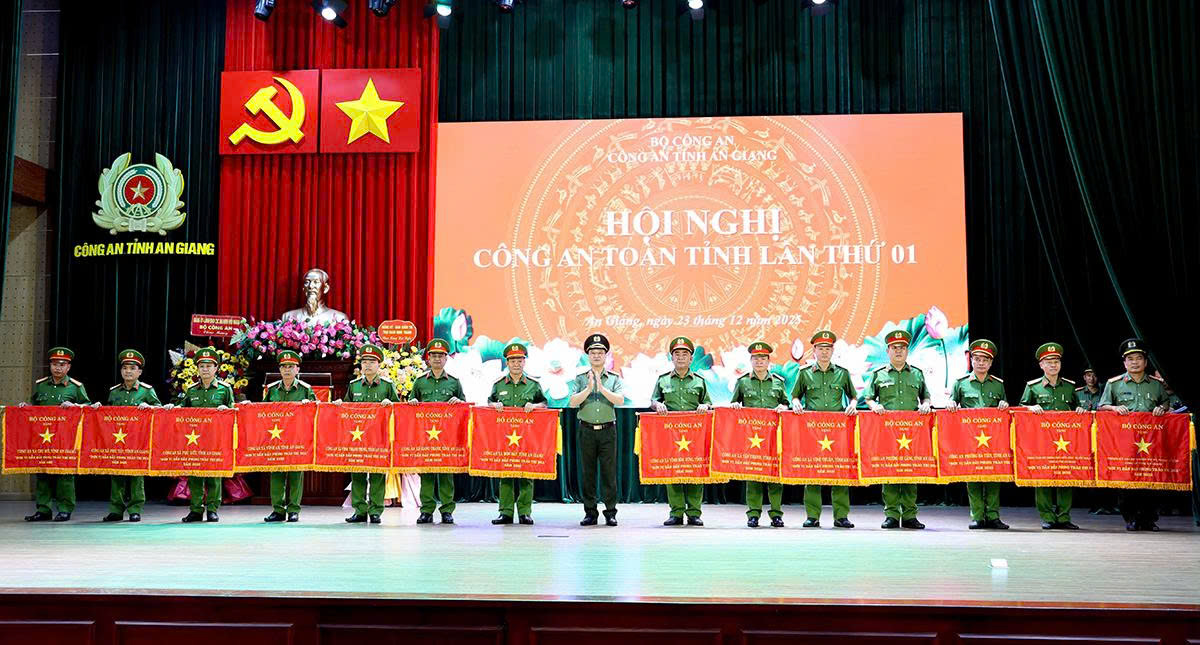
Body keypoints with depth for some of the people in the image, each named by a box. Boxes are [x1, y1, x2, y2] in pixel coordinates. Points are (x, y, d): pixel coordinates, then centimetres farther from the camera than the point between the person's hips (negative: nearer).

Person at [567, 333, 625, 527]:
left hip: (608, 430, -1)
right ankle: (590, 513, 11)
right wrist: (589, 388, -14)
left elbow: (620, 400, -9)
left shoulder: (614, 379, 7)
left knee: (609, 472, -1)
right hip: (587, 430, 1)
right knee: (587, 472, 4)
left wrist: (601, 388, -16)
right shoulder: (580, 379, 8)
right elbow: (572, 402, -4)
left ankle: (611, 512, 6)